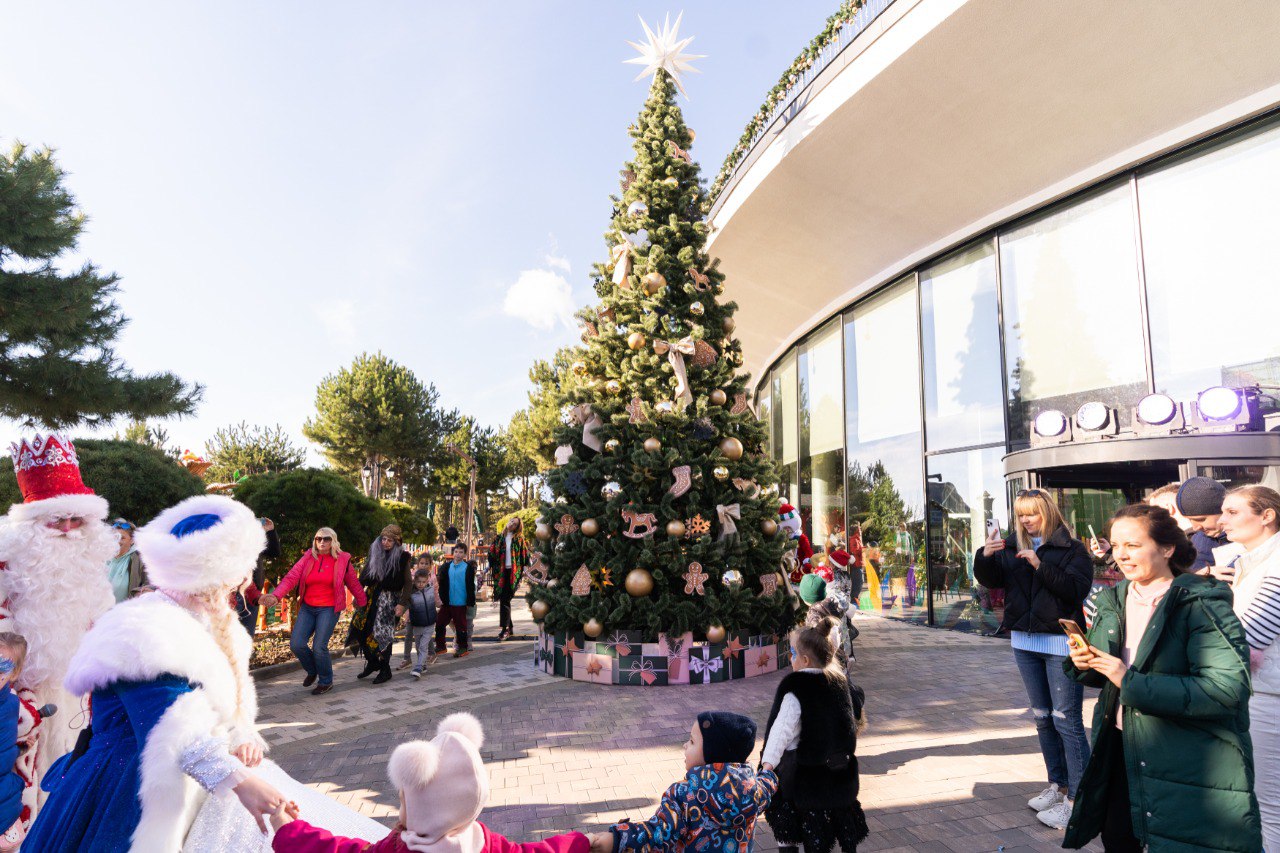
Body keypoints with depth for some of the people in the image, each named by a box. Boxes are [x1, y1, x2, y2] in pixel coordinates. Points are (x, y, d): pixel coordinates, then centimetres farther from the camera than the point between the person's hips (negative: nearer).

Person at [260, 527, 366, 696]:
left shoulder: (342, 560, -3)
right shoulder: (308, 558, 1)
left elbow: (354, 584, 6)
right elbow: (291, 577, -12)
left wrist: (363, 605, 12)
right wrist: (276, 595, -29)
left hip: (329, 609, -3)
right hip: (307, 608, 3)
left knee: (319, 647, -12)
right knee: (296, 644, -7)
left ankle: (326, 682, 15)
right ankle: (312, 671, 26)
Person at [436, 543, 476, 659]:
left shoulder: (468, 568, -6)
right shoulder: (446, 566, 5)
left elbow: (470, 587, -6)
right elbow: (441, 583, 7)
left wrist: (470, 602, -8)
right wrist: (442, 598, 0)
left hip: (460, 603, -4)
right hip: (447, 602, 4)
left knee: (460, 626, 4)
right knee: (439, 624, 8)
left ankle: (463, 648, 16)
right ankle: (440, 646, 23)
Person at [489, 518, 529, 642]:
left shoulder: (519, 539, 6)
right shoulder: (499, 538, 12)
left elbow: (525, 554, 5)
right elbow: (492, 553, 14)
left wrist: (525, 569, -4)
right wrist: (489, 566, 6)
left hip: (513, 572, -3)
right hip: (500, 572, 3)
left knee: (505, 600, -11)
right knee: (503, 599, 4)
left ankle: (505, 629, -9)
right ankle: (510, 627, 17)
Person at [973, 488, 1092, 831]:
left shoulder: (1072, 549, -6)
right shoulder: (1013, 547, 8)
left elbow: (1077, 589, -18)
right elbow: (991, 580, 4)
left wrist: (1040, 565, -26)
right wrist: (985, 556, -14)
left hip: (1060, 643, -6)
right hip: (1025, 642, 6)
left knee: (1066, 720, -5)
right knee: (1043, 718, 15)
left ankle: (1077, 798, 3)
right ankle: (1058, 784, 28)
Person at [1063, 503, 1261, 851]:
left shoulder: (1202, 605, -17)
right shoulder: (1113, 601, 5)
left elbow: (1228, 689, -28)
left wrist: (1132, 683, -28)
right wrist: (1083, 664, -8)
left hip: (1189, 767, -6)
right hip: (1121, 748, 6)